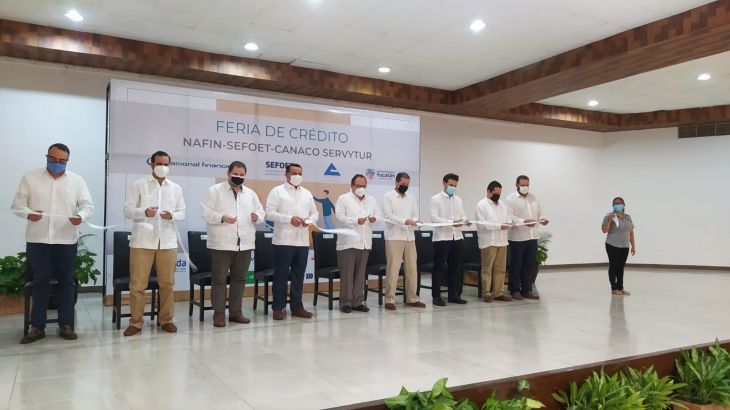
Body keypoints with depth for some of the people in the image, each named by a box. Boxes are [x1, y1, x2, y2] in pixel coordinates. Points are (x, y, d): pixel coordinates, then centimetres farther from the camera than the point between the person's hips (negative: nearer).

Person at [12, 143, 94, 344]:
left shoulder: (77, 180, 5)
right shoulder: (30, 177, 5)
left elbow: (88, 205, 2)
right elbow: (17, 203, 3)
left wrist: (81, 216, -21)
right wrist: (28, 213, -19)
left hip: (67, 241, 0)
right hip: (37, 240, 0)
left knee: (66, 282, 5)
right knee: (40, 282, 6)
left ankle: (66, 325, 13)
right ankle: (37, 327, 14)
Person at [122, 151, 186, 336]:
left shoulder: (176, 188, 13)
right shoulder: (138, 185, 4)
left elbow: (182, 212, 12)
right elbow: (127, 210, 0)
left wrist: (172, 215, -11)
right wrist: (144, 212, -20)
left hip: (168, 241, 3)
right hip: (142, 241, -2)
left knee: (167, 283, 7)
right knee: (137, 283, 0)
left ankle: (166, 320, 18)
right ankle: (136, 322, 11)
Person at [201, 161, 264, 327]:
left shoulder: (250, 194, 15)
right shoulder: (215, 190, 1)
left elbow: (261, 211, 15)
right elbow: (206, 212, -6)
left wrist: (257, 217, -8)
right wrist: (222, 218, -21)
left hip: (244, 243, 5)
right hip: (222, 243, -5)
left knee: (239, 278, 10)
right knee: (219, 279, 0)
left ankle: (235, 312, 20)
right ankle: (219, 313, 8)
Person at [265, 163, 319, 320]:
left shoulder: (307, 193, 16)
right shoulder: (277, 191, 0)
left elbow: (315, 213, 17)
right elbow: (270, 213, -8)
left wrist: (309, 220, -6)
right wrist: (289, 219, -18)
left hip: (303, 241, 5)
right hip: (284, 241, -5)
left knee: (299, 275, 9)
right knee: (281, 275, 0)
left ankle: (297, 306, 17)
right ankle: (279, 308, 8)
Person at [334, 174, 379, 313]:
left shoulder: (372, 200, 17)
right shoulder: (343, 199, 1)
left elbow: (379, 215, 12)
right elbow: (339, 216, -10)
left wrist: (375, 218, -11)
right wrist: (356, 221, -21)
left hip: (364, 242, 5)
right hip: (348, 242, -5)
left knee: (360, 274, 9)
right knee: (347, 273, -3)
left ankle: (357, 302, 16)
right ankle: (345, 302, 5)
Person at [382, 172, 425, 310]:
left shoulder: (411, 199, 16)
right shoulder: (388, 197, -1)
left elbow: (415, 214, 14)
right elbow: (388, 215, -13)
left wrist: (415, 221, -10)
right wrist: (404, 221, -25)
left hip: (410, 238, 6)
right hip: (394, 238, -6)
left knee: (412, 269, 7)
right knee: (393, 269, -5)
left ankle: (412, 298, 16)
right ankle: (390, 300, 1)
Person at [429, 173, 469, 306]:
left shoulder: (458, 199, 14)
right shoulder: (436, 199, -3)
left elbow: (462, 215, 15)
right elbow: (434, 218, -12)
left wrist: (465, 221, -9)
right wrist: (451, 222, -22)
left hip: (456, 237, 6)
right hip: (441, 237, -5)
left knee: (455, 267, 10)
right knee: (439, 268, 0)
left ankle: (454, 295, 20)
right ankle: (436, 296, 7)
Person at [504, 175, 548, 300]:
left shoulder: (533, 198, 16)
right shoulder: (511, 198, -3)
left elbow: (539, 213, 18)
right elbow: (510, 217, -14)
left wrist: (542, 219, -5)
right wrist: (524, 222, -25)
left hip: (532, 237, 6)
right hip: (517, 237, -6)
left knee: (530, 265, 10)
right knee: (516, 265, 2)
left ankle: (527, 290, 19)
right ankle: (515, 290, 11)